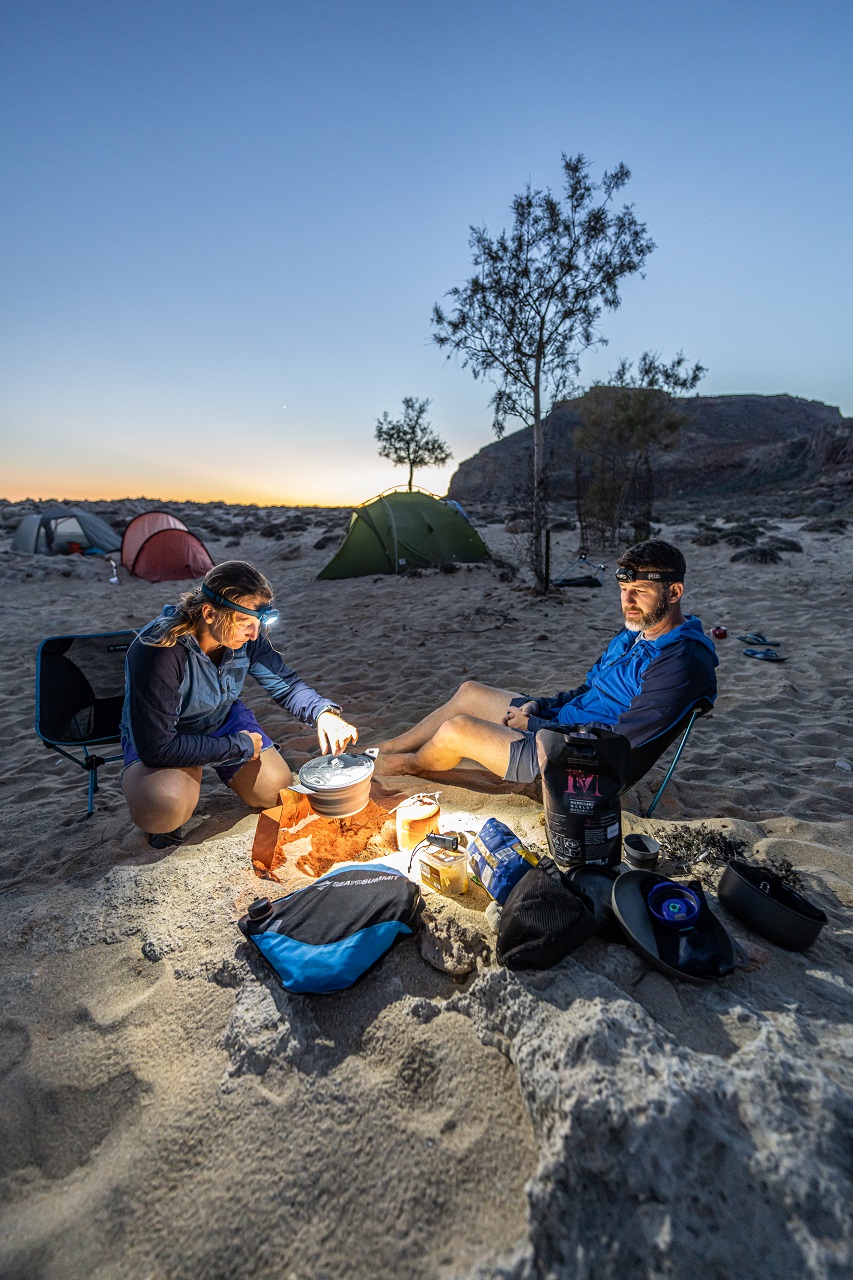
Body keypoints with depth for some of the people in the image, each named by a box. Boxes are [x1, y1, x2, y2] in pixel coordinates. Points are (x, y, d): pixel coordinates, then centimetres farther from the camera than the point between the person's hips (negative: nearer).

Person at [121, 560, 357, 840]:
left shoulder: (246, 637, -21)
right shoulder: (158, 652, -38)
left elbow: (286, 685, -8)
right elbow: (156, 747, -34)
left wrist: (323, 712, -30)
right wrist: (240, 746, -26)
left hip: (223, 719, 5)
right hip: (158, 735, -5)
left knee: (275, 791, -1)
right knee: (163, 811, -33)